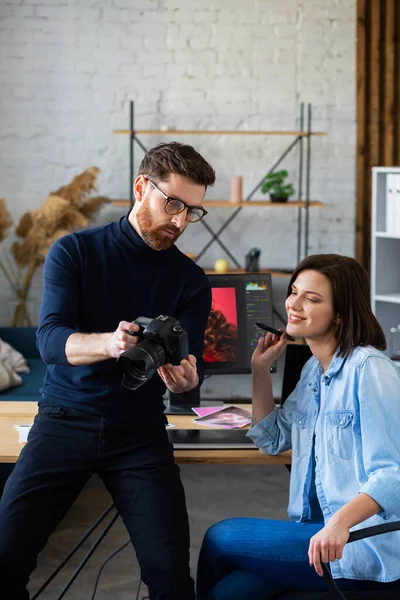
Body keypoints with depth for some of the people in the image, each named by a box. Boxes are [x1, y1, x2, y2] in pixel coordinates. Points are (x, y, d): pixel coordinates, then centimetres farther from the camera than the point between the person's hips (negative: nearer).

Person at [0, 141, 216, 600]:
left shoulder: (191, 281, 5)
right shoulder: (73, 251, -1)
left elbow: (190, 366, -2)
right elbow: (49, 340, -14)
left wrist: (185, 378, -28)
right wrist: (108, 343, -35)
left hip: (140, 430, 1)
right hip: (65, 419, -1)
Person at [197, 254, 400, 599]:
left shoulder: (368, 368, -15)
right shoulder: (313, 369, 13)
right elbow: (272, 439, 24)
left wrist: (341, 522, -35)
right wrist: (261, 369, 15)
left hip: (363, 544, -7)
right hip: (318, 529, 7)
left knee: (219, 539, -6)